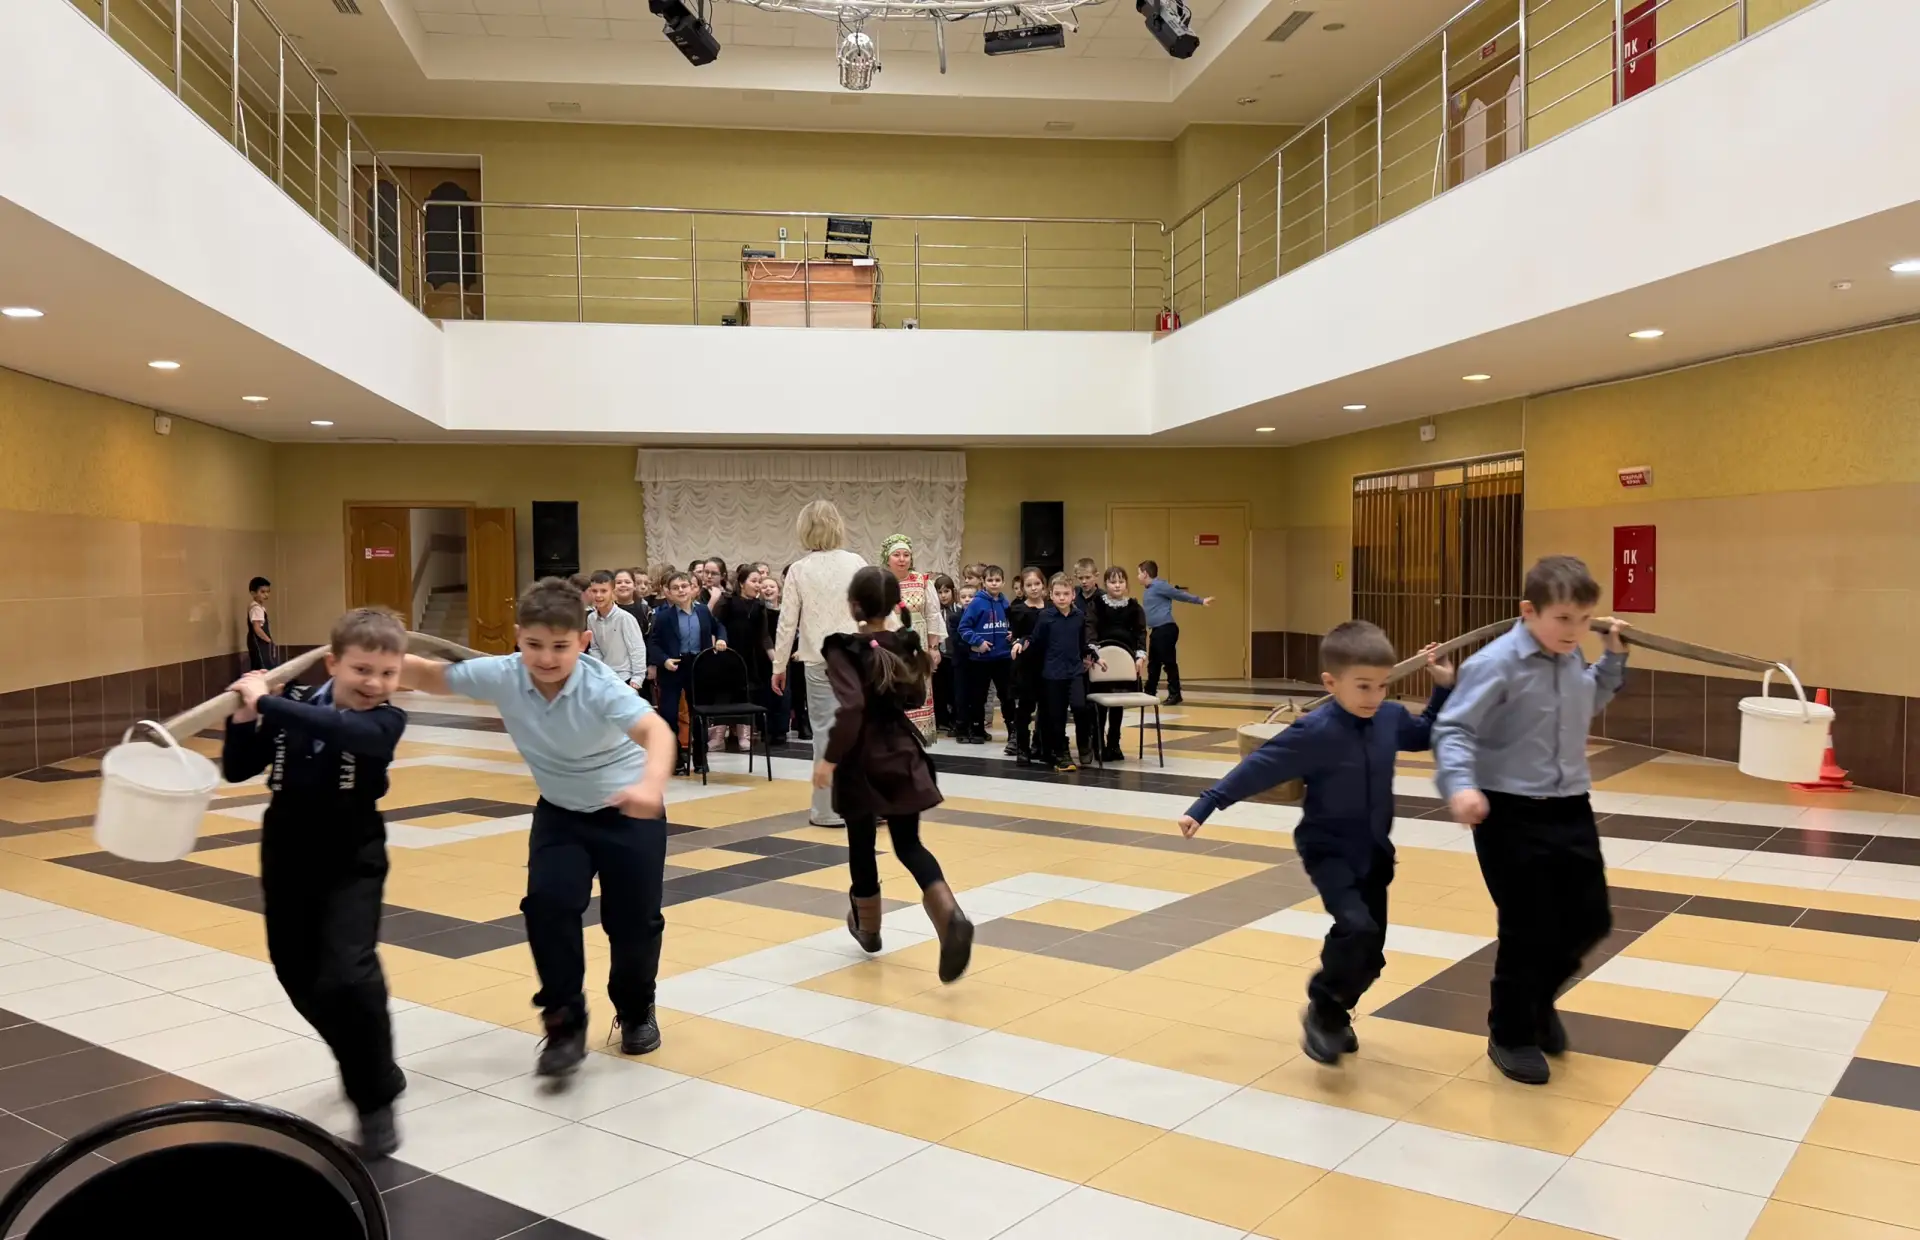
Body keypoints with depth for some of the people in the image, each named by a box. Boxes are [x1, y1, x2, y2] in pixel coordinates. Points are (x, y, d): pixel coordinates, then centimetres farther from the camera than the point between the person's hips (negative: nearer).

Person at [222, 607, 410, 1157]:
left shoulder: (385, 721, -15)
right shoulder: (292, 707, -4)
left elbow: (342, 729, -38)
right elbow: (236, 770, 1)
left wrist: (267, 702, -36)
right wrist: (245, 718, -15)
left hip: (352, 865, -5)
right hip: (286, 861, 5)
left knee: (348, 975, -20)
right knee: (300, 979, 14)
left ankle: (376, 1100, -1)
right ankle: (372, 1067, 38)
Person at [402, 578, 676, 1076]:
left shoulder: (599, 686, -32)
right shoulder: (502, 675, -19)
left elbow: (655, 729, -47)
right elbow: (434, 676, -5)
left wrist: (651, 785, -66)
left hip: (630, 811, -3)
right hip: (560, 811, 3)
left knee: (634, 919, 2)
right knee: (548, 903, -17)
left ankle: (636, 1012, 31)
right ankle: (565, 1022, 0)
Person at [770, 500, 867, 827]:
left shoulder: (799, 570, -3)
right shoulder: (857, 564, -1)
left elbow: (787, 622, -1)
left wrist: (779, 665, 8)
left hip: (820, 662, -1)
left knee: (827, 732, 4)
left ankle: (831, 809, 8)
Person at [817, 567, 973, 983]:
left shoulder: (843, 650, -15)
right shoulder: (907, 644, 2)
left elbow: (851, 707, -27)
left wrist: (829, 758, -22)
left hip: (862, 758, -4)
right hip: (903, 753, 4)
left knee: (861, 844, 16)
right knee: (908, 843, 8)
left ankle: (868, 928, 33)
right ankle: (950, 915, -17)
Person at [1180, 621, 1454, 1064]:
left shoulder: (1391, 718, -5)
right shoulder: (1314, 732, -22)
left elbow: (1426, 734, 18)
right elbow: (1257, 769, -20)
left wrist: (1443, 688, 6)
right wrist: (1204, 807, -21)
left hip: (1374, 852, 6)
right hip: (1328, 850, -6)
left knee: (1370, 954, 9)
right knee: (1357, 928, -26)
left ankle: (1335, 1015, 35)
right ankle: (1322, 1011, -3)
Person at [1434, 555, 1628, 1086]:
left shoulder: (1573, 661, 7)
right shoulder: (1497, 663, -17)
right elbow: (1452, 729, -21)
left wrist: (1615, 656, 20)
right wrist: (1460, 784, -36)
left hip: (1569, 809, 7)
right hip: (1510, 813, -7)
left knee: (1589, 919, 12)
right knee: (1528, 929, -1)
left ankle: (1538, 1000, 39)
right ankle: (1510, 1036, 19)